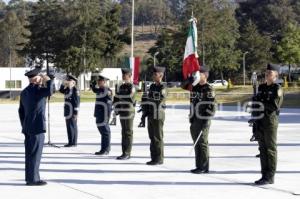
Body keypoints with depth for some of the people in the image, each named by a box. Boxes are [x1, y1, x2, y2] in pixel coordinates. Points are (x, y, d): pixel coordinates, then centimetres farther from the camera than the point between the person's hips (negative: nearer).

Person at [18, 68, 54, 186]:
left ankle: (29, 177, 17)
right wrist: (49, 81, -16)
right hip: (37, 127, -9)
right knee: (35, 154, -5)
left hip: (27, 127, 9)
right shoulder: (36, 89, -14)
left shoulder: (24, 92, 14)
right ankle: (33, 179, -3)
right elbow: (49, 92, -34)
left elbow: (21, 111, 18)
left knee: (29, 153, 12)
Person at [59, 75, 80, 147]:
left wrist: (76, 113, -19)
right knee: (69, 126, 12)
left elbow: (77, 102, -17)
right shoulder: (67, 89, 11)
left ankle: (73, 142, 1)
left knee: (72, 126, -4)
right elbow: (61, 90, 26)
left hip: (72, 112, -9)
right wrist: (63, 84, 8)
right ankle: (71, 142, 17)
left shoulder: (75, 90, -14)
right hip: (68, 111, 9)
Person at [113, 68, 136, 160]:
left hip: (129, 113, -7)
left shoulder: (131, 87, -8)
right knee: (124, 133, 11)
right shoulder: (121, 87, 13)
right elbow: (116, 99, 14)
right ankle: (124, 153, 16)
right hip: (122, 112, 8)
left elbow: (130, 98, -19)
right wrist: (116, 108, 6)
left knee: (128, 133, -4)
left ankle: (127, 153, -2)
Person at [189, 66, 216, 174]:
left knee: (203, 143, -5)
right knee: (196, 143, 10)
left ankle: (204, 167, 0)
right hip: (194, 119, 8)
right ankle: (199, 166, 17)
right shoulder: (194, 87, 13)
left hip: (203, 120, -8)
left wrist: (206, 121, -18)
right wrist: (191, 118, 12)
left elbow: (211, 106, -13)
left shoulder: (209, 89, -9)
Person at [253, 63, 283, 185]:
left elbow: (275, 106, -16)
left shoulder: (277, 89, -6)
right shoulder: (261, 87, 15)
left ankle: (270, 177, 1)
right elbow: (256, 101, 23)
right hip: (260, 121, 7)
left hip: (271, 120, -7)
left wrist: (262, 104, -12)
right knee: (263, 149, 10)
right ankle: (264, 175, 16)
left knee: (270, 149, -3)